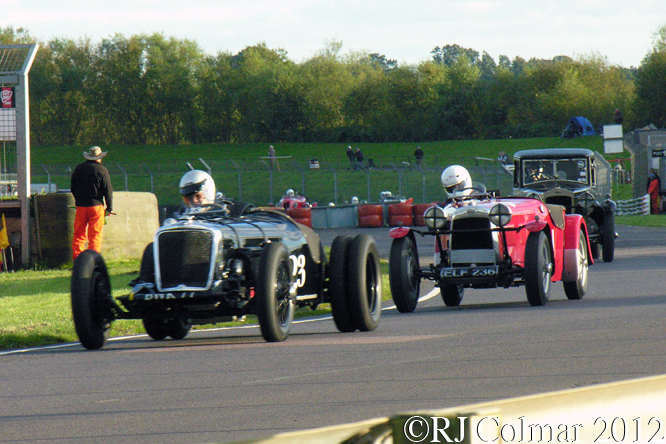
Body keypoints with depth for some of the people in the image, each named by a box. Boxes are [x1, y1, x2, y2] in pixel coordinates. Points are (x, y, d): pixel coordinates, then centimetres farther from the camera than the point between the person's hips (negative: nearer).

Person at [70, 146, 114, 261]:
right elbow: (108, 191, -4)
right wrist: (110, 208, 4)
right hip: (96, 206, -3)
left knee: (79, 234, 7)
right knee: (95, 235, 0)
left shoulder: (79, 168, 6)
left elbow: (72, 187, 14)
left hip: (80, 205, 3)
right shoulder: (102, 171, -5)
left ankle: (76, 259, 1)